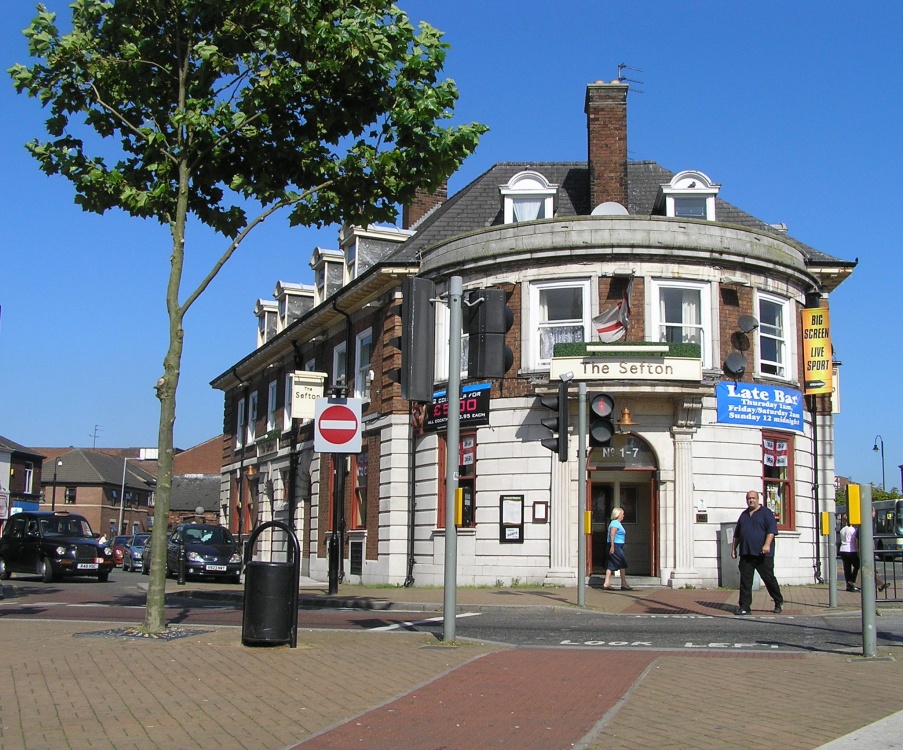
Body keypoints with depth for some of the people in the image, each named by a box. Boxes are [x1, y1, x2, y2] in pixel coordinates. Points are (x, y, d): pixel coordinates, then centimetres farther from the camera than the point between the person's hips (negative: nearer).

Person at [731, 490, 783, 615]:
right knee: (745, 581, -1)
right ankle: (744, 607, 0)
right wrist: (734, 548, 19)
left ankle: (779, 602, 21)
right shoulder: (744, 515, 19)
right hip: (746, 554, 5)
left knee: (769, 579, 3)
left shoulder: (766, 513, 0)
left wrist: (767, 544, -23)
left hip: (762, 554, -5)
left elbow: (772, 529, -11)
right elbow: (737, 534, 25)